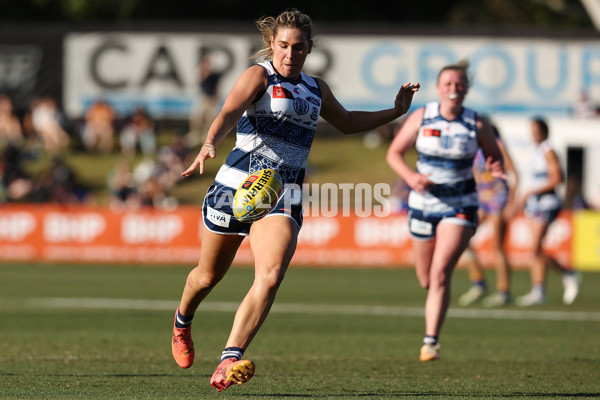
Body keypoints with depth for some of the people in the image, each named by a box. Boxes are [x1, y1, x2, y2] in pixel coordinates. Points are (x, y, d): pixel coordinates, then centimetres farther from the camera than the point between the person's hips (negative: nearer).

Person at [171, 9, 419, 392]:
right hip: (237, 185, -3)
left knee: (271, 276, -22)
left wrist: (395, 111, 29)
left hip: (283, 197, 3)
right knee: (209, 275, 13)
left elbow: (347, 122, 34)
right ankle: (183, 321, 48)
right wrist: (210, 144, -41)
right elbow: (229, 111, -22)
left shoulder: (316, 89, 14)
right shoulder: (258, 75, -4)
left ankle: (230, 362, -29)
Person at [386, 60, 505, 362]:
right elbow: (394, 153, 1)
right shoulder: (421, 117, -4)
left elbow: (494, 156, 7)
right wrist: (410, 176, -18)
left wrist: (495, 168, -17)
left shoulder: (477, 124, -6)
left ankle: (431, 341, -14)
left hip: (460, 207, -2)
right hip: (423, 203, 2)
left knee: (440, 273, -17)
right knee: (426, 280, 11)